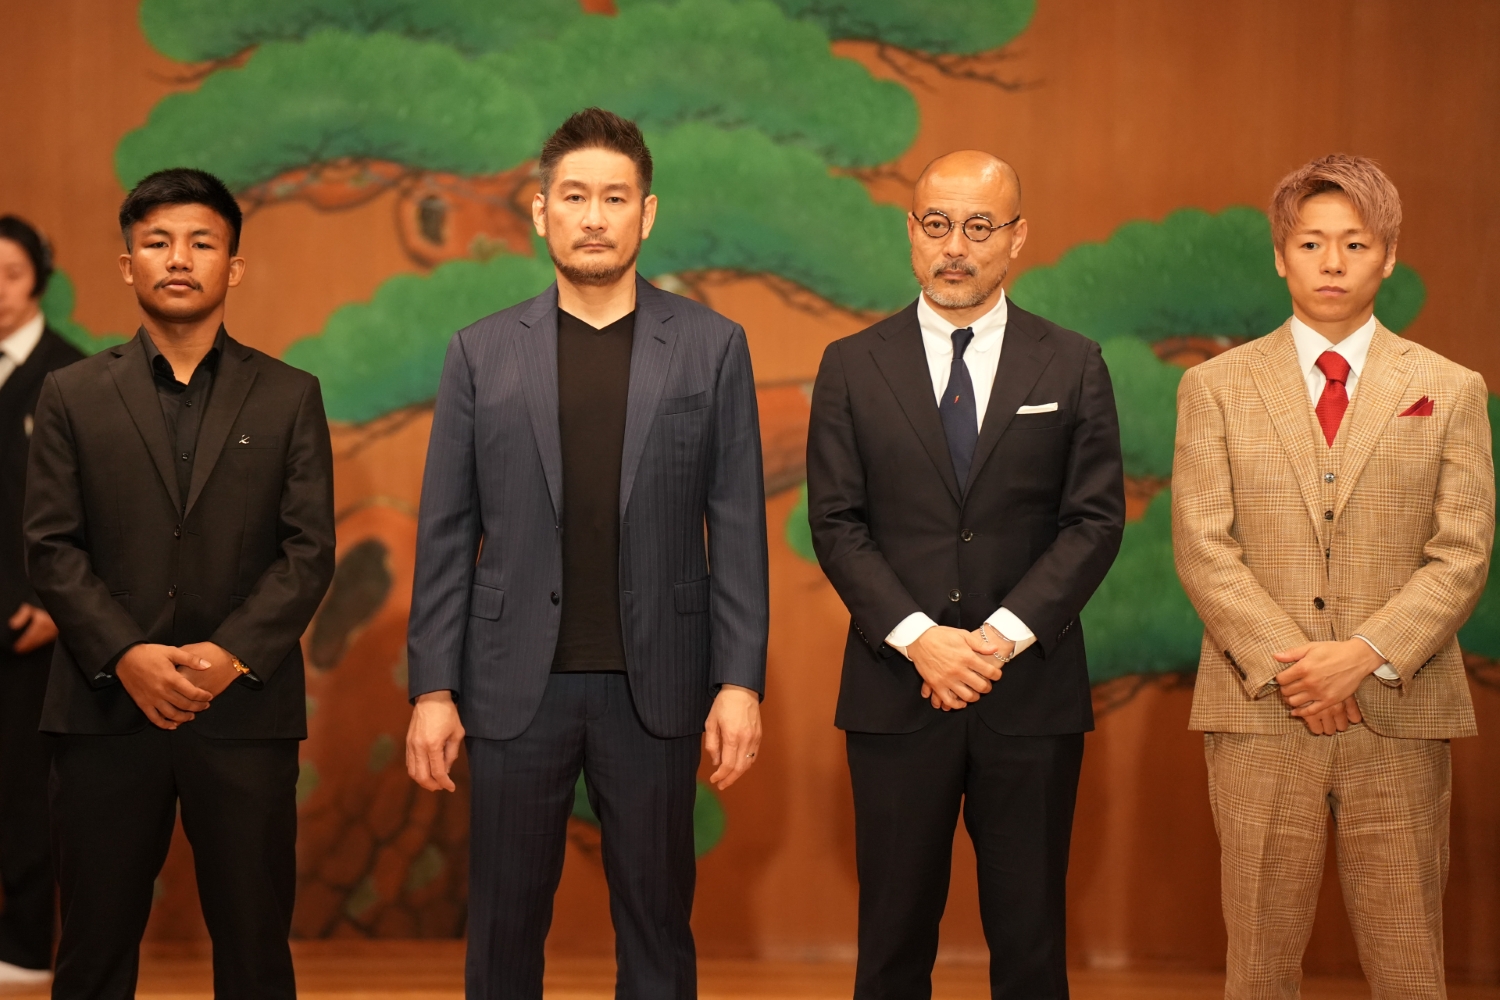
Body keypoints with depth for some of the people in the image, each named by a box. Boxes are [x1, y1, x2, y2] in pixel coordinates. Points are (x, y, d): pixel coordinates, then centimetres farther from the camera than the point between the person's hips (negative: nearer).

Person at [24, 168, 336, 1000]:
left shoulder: (289, 398, 9)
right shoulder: (74, 395, 9)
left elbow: (309, 550, 2)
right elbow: (50, 546, 2)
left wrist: (233, 654, -13)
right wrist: (127, 656, -13)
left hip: (245, 710, 0)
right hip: (105, 709, 0)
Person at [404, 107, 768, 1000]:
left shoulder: (711, 347, 3)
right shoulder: (482, 353, 5)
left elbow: (738, 526, 1)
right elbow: (447, 536, 4)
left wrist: (740, 681, -5)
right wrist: (433, 689, -1)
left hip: (655, 685, 0)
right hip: (516, 685, 1)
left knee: (658, 926, 8)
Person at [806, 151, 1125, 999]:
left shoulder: (1073, 368, 5)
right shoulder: (853, 368, 6)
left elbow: (1097, 520, 0)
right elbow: (837, 524, 1)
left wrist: (1002, 637, -12)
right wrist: (920, 639, -13)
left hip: (1031, 692, 0)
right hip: (896, 696, 0)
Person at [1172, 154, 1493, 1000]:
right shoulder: (1217, 388, 7)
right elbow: (1203, 548, -1)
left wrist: (1366, 658, -13)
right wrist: (1284, 669, -12)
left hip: (1400, 714, 0)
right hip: (1259, 712, 0)